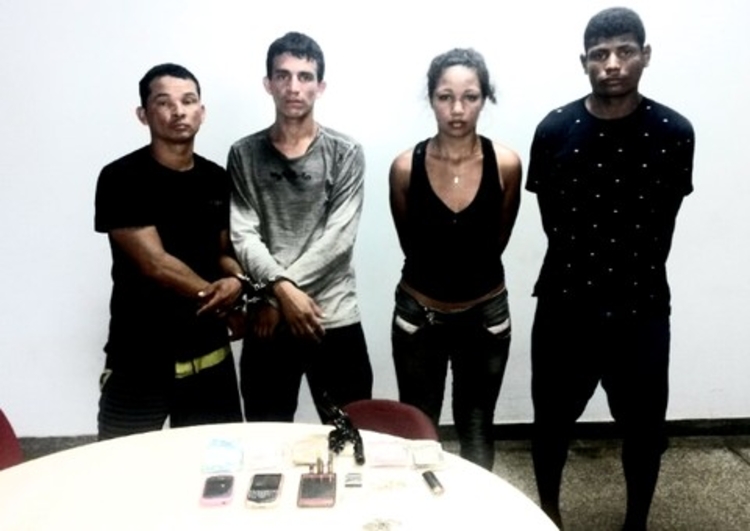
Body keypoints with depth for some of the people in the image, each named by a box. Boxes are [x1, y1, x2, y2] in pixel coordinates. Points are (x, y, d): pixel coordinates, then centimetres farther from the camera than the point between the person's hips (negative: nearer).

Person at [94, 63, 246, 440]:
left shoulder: (218, 179, 7)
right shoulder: (121, 178, -10)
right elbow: (155, 263, -15)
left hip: (210, 354, 5)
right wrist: (221, 300, -6)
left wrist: (236, 282, -9)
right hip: (140, 361, -4)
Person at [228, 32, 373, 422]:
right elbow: (243, 236, -4)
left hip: (335, 320, -1)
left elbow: (337, 239, -9)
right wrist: (281, 288, -20)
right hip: (266, 322, 1)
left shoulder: (345, 154, -1)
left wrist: (272, 297, -11)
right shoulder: (244, 155, 4)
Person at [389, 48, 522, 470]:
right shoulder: (406, 167, -14)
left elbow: (497, 240, 2)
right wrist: (435, 277, 10)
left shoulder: (506, 164, -13)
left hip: (486, 314, 0)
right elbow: (410, 244, 2)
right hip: (419, 313, 0)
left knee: (477, 428, 16)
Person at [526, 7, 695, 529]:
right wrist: (585, 262, 8)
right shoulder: (555, 131, -7)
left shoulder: (674, 133, -7)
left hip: (642, 308, 0)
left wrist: (636, 271, 9)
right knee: (553, 419, 13)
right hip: (565, 304, 0)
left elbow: (664, 218, 5)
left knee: (644, 426, 13)